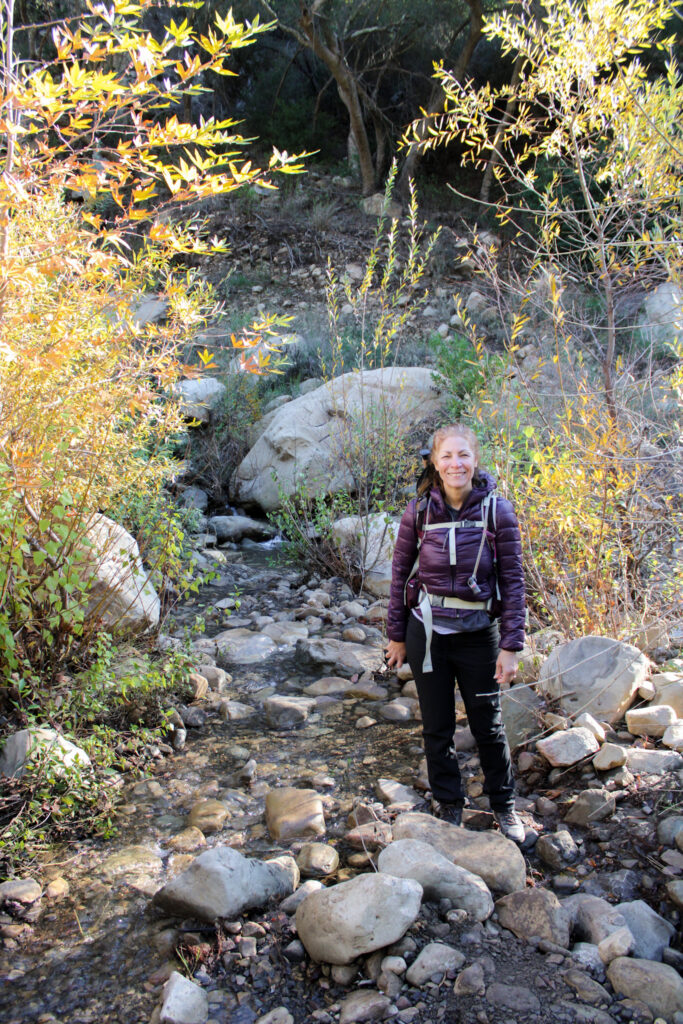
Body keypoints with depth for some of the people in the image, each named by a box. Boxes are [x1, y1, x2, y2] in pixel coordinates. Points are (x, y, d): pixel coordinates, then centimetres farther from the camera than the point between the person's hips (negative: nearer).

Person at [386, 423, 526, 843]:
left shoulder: (498, 511, -10)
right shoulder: (419, 511, -6)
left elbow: (513, 580, -7)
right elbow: (400, 573, 3)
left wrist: (511, 646, -9)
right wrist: (397, 635, 5)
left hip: (478, 633, -1)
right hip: (427, 631, 1)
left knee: (488, 724, 12)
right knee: (437, 727, 13)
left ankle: (505, 805, 34)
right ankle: (449, 806, 34)